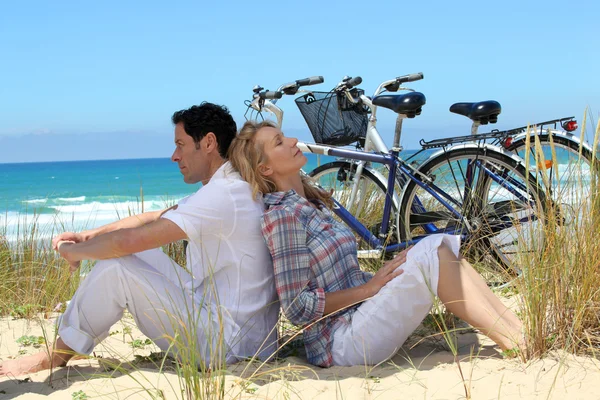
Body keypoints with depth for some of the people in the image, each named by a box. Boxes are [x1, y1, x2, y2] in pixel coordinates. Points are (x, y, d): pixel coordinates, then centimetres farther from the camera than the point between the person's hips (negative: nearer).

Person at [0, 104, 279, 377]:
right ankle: (68, 342, 16)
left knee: (115, 267, -12)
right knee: (141, 253, 13)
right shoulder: (229, 187, 11)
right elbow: (154, 219, 15)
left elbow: (127, 241, -23)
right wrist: (89, 236, 5)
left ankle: (55, 357, 5)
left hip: (224, 343, -10)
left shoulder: (222, 195, -22)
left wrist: (74, 251, -5)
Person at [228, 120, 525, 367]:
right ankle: (519, 347, -16)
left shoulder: (310, 203, 15)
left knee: (441, 244, -2)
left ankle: (519, 333, -7)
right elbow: (296, 307, -17)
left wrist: (378, 279, 3)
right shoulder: (282, 215, -14)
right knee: (431, 254, -20)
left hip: (358, 316, 9)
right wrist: (368, 288, -14)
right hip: (344, 342, -9)